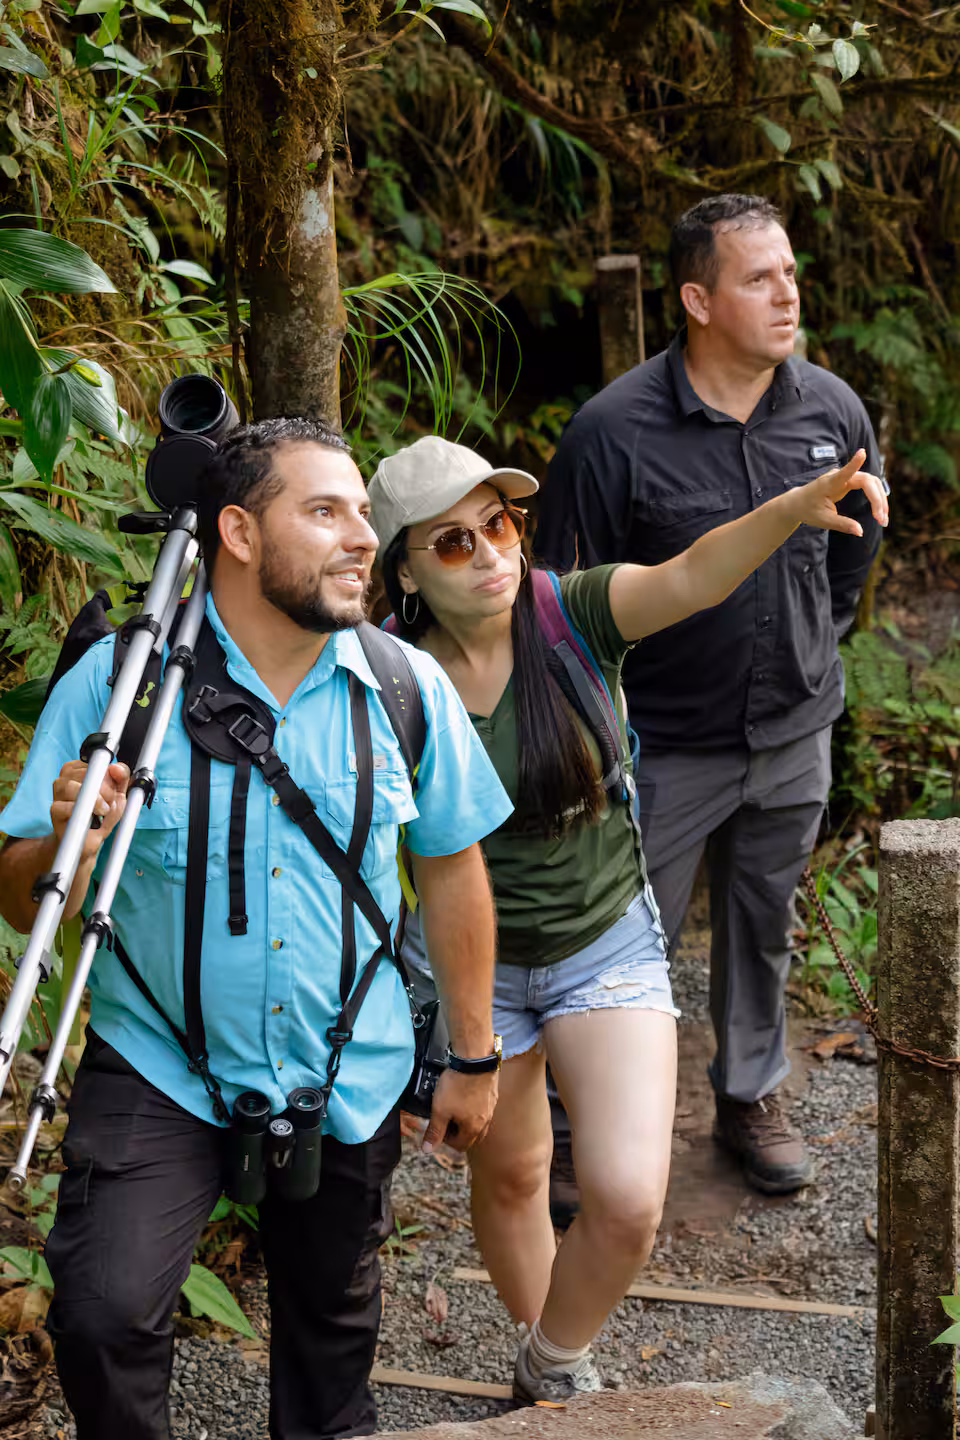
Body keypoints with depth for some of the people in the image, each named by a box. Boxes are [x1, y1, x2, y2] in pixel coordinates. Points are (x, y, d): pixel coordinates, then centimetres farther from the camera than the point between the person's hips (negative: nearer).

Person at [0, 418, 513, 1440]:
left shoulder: (408, 691, -8)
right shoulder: (116, 682, -13)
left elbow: (452, 870, 5)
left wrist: (472, 1057, 9)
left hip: (347, 1078, 2)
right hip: (159, 1064, -2)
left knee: (331, 1326, 17)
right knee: (103, 1315, -18)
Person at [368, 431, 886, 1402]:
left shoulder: (575, 616, -18)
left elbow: (693, 578, -36)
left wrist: (796, 506, -53)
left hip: (607, 942, 0)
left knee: (627, 1201, -12)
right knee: (510, 1176, 20)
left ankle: (552, 1366, 18)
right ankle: (544, 1356, 49)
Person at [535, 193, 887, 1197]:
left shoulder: (832, 411, -5)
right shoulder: (615, 431, -19)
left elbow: (857, 541, 15)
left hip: (793, 733, 4)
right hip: (665, 740, -4)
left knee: (764, 925, 19)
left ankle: (750, 1096, 39)